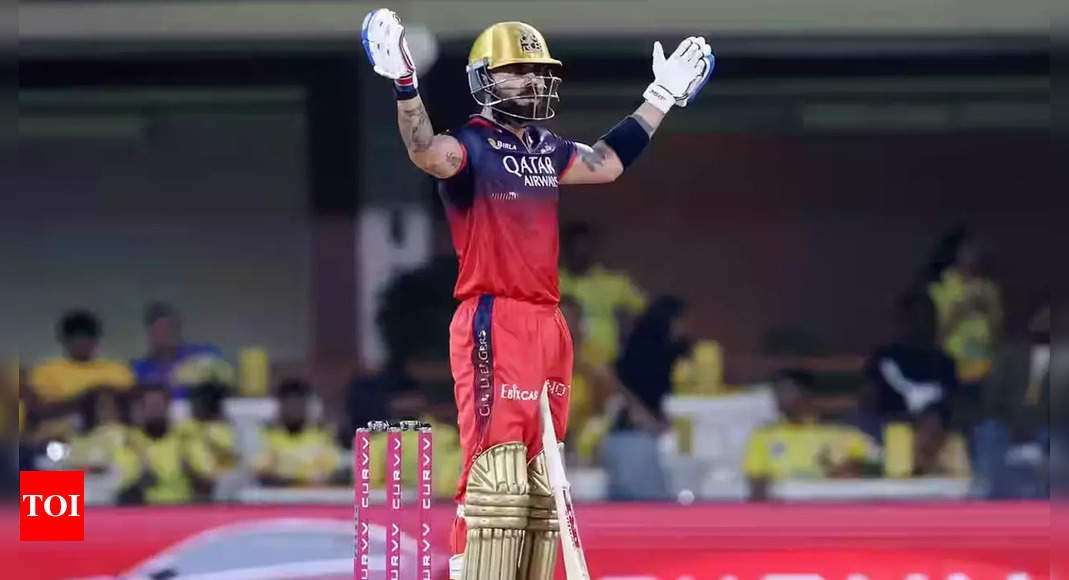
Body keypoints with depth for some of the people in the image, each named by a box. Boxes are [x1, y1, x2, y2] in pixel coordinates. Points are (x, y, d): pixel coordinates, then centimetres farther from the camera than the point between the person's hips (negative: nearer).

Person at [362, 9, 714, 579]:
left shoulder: (546, 149, 14)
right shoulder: (471, 147, -10)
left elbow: (608, 162, 30)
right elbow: (427, 154, -32)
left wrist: (662, 96, 32)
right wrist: (405, 87, -49)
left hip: (548, 325, 9)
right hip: (493, 324, -9)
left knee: (542, 480, 12)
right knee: (497, 476, -14)